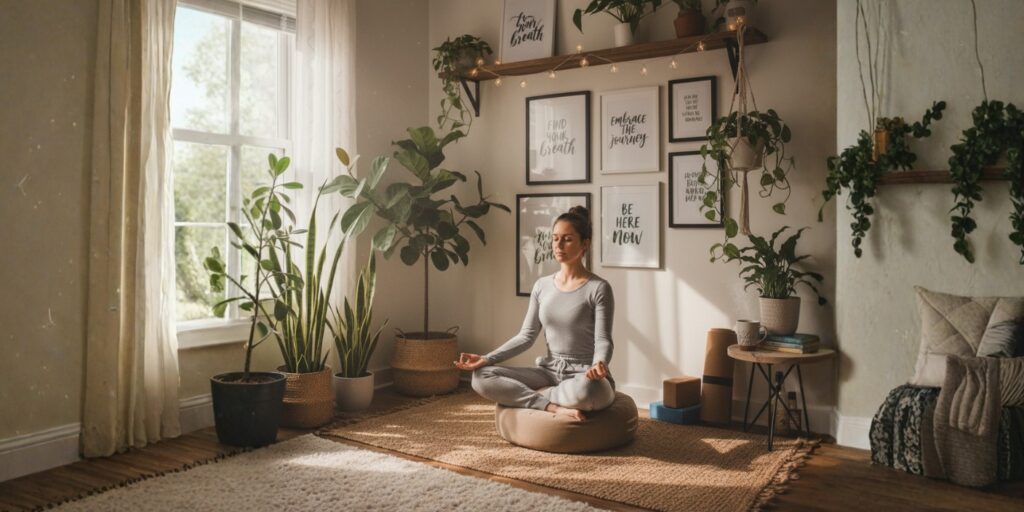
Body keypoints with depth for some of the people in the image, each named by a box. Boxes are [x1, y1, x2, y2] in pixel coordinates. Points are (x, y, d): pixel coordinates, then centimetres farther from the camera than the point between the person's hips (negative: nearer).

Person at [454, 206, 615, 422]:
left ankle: (522, 396, -15)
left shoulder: (598, 288, -8)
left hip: (584, 375, -4)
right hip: (550, 372, 5)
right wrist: (487, 359, -7)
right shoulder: (542, 286, 7)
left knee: (586, 390, -42)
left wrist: (599, 364, -37)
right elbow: (526, 336, 6)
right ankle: (554, 407, -24)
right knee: (482, 377, -14)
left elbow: (603, 340, -13)